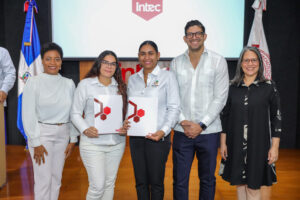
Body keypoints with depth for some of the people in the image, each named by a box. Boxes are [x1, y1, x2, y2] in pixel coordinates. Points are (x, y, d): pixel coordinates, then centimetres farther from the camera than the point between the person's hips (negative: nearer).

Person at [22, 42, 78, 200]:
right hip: (42, 133, -4)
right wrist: (36, 143, -10)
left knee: (56, 177, 11)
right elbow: (28, 115, -7)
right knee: (43, 179, -2)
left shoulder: (69, 84, 5)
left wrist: (73, 139, 5)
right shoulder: (33, 82, -5)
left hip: (63, 134, 4)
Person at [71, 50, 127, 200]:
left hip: (117, 143, 4)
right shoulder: (85, 84, -2)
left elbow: (126, 113, 12)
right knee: (98, 186, -5)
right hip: (92, 143, -4)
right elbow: (75, 114, -1)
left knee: (110, 183, 13)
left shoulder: (120, 86, 8)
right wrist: (85, 129, -17)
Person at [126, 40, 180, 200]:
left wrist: (163, 131, -18)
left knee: (156, 182, 6)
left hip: (158, 137, -4)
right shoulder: (133, 79, 11)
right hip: (136, 137, 4)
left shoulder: (167, 76, -2)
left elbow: (174, 108, -7)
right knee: (140, 181, 12)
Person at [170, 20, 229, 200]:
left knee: (207, 179, 13)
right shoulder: (176, 63, 7)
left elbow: (220, 98, -4)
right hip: (182, 131, 2)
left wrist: (201, 125, -11)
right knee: (180, 179, 7)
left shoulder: (218, 61, 1)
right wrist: (183, 121, -9)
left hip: (208, 131, -1)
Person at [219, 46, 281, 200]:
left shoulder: (269, 87, -2)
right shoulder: (232, 87, 4)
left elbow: (276, 117, -1)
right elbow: (225, 116, 7)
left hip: (258, 144, -2)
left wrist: (275, 146, -6)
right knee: (239, 183, 13)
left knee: (253, 186, 4)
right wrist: (223, 142, 4)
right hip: (236, 144, 2)